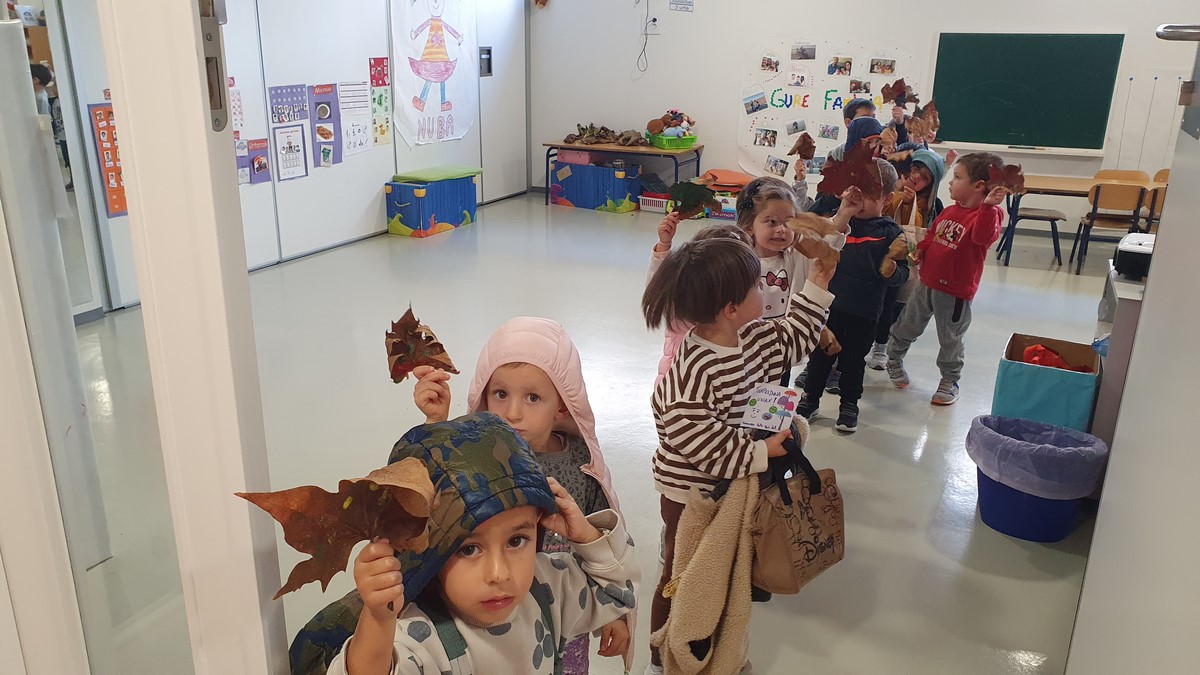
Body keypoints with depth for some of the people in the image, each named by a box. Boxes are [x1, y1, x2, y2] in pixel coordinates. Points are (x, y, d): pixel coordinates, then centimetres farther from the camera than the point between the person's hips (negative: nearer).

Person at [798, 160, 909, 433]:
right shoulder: (842, 221, -1)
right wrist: (843, 215, -20)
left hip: (864, 312, -1)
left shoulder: (891, 233, -6)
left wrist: (891, 263, -29)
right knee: (820, 353, 14)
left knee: (853, 359, 13)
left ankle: (849, 405, 32)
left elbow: (900, 277, -6)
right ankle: (810, 398, 31)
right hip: (831, 303, 2)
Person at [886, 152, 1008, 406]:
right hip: (928, 282, 6)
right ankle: (894, 360, 43)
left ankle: (950, 382, 29)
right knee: (907, 326, 20)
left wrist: (988, 205, -50)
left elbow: (983, 236, -37)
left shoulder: (988, 215, -16)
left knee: (950, 339, 10)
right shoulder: (950, 211, 5)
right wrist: (921, 250, -2)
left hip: (955, 291, -6)